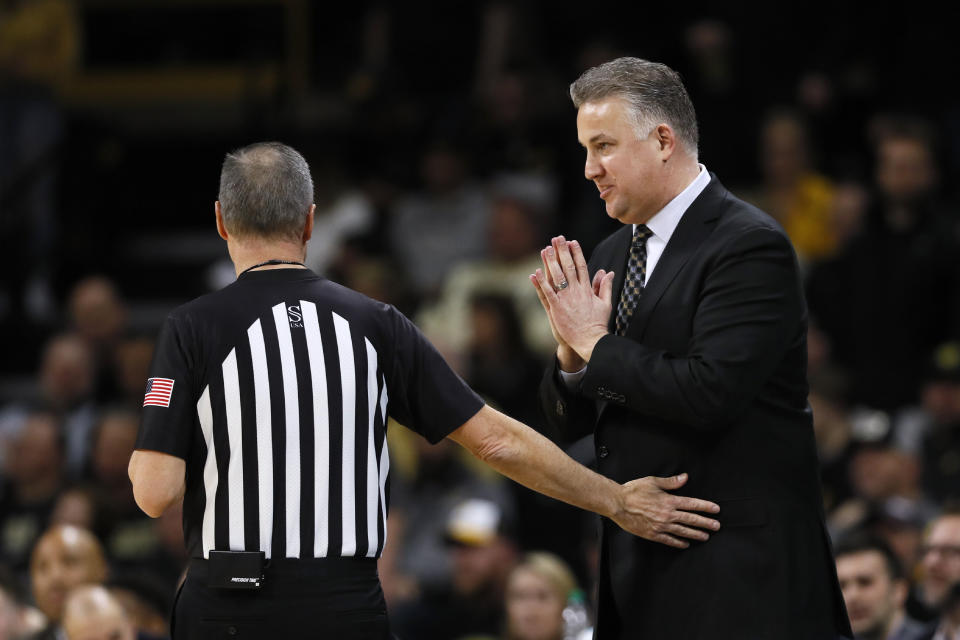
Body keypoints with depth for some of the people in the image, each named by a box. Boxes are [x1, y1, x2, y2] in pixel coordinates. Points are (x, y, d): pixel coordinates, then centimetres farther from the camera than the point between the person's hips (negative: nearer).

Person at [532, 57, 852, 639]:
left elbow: (710, 392, -22)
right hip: (636, 563, 8)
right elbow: (572, 421, 16)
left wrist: (596, 344, -11)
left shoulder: (750, 246, -11)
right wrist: (571, 352, -6)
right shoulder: (612, 257, 14)